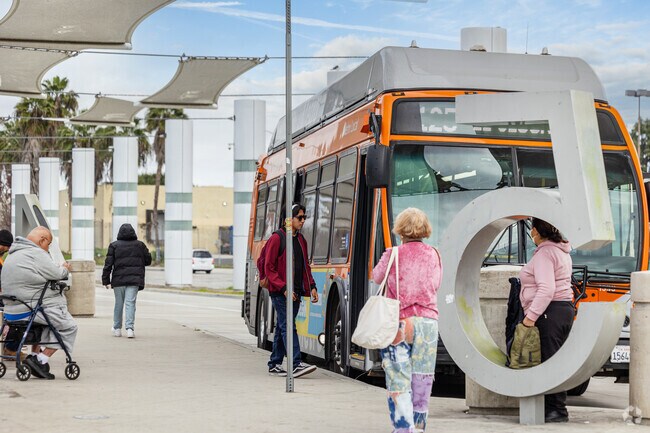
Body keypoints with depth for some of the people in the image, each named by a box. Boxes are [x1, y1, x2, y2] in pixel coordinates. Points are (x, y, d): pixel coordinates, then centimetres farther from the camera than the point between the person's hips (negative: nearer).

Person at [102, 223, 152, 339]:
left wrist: (106, 280, 2)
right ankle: (130, 328, -18)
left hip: (118, 280, 0)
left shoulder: (114, 246, 1)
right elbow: (148, 261, 12)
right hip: (134, 280, 0)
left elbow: (108, 264, -2)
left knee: (118, 303, 12)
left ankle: (117, 329, 19)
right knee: (130, 303, -3)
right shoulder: (140, 245, 4)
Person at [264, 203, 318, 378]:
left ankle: (274, 364, 19)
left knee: (282, 328, 12)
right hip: (280, 293, -7)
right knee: (288, 327, -12)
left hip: (295, 292, 7)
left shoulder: (301, 240, 15)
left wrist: (312, 287, 7)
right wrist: (284, 288, -19)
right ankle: (296, 365, -19)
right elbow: (269, 268, -10)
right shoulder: (277, 239, -8)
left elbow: (305, 266, 21)